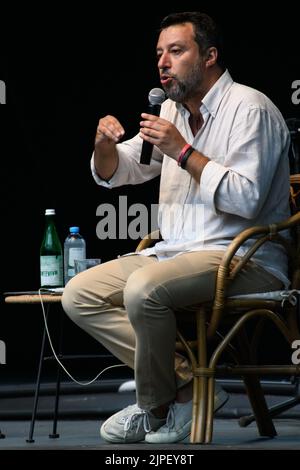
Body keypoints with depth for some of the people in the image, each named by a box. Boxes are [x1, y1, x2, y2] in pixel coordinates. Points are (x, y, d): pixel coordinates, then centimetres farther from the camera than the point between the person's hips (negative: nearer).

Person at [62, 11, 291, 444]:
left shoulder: (249, 108, -8)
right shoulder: (172, 111, 16)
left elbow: (246, 198, -20)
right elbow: (116, 173, 23)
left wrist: (184, 151, -19)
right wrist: (105, 144, -1)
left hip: (244, 258, -9)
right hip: (177, 252, 9)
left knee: (143, 290, -34)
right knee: (79, 295, -5)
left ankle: (155, 408, -10)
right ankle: (189, 383, -12)